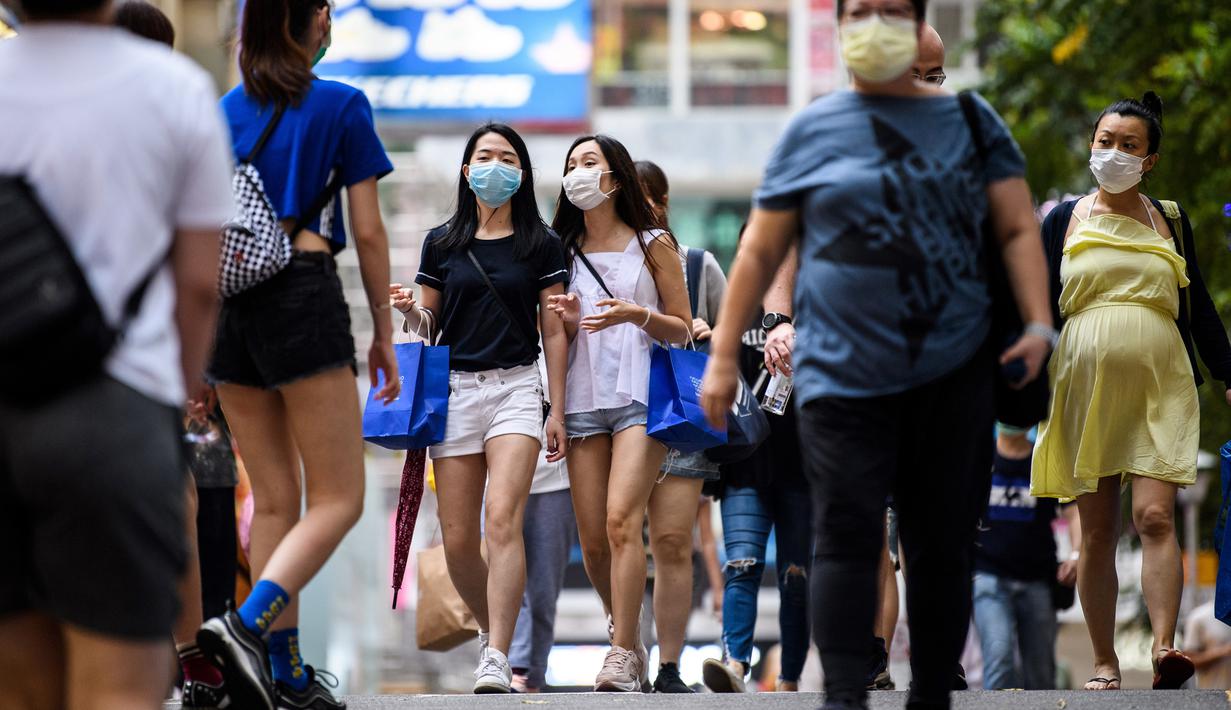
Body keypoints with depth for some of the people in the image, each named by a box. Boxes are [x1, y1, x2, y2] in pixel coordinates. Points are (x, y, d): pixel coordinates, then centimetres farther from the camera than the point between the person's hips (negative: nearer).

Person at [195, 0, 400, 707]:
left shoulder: (226, 110, 14)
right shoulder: (341, 106, 1)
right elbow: (367, 231, 0)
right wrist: (384, 332, 7)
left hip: (228, 305, 6)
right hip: (304, 292, -6)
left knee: (275, 500, 11)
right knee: (339, 499, -4)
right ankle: (247, 624, -25)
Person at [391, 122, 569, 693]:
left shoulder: (541, 244, 6)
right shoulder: (442, 243, 10)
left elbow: (553, 332, 7)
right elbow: (429, 324, 16)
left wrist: (557, 410, 2)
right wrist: (410, 310, -8)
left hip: (516, 388, -3)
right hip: (454, 389, 3)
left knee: (503, 518, -19)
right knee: (458, 539, 0)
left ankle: (496, 659, -23)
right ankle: (492, 628, 25)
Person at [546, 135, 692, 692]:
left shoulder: (653, 245, 5)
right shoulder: (564, 251, 15)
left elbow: (682, 329, 5)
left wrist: (636, 315, -13)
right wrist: (569, 322, -2)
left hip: (640, 394, -4)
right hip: (583, 397, 4)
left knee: (621, 521, -19)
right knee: (592, 540, -1)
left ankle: (622, 655, -19)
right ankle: (629, 640, 17)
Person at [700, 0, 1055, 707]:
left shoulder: (971, 121, 11)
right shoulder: (814, 130, 8)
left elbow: (1019, 229, 8)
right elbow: (760, 252, 11)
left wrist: (1039, 324, -7)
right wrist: (723, 357, 8)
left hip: (955, 374, 2)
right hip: (845, 374, -1)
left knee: (943, 544, 4)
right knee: (848, 536, -12)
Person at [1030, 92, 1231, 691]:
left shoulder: (1169, 221, 11)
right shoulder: (1064, 220, 8)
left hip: (1158, 390, 0)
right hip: (1085, 387, 0)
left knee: (1155, 518, -16)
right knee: (1097, 533, 1)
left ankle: (1164, 650, -26)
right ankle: (1104, 664, 8)